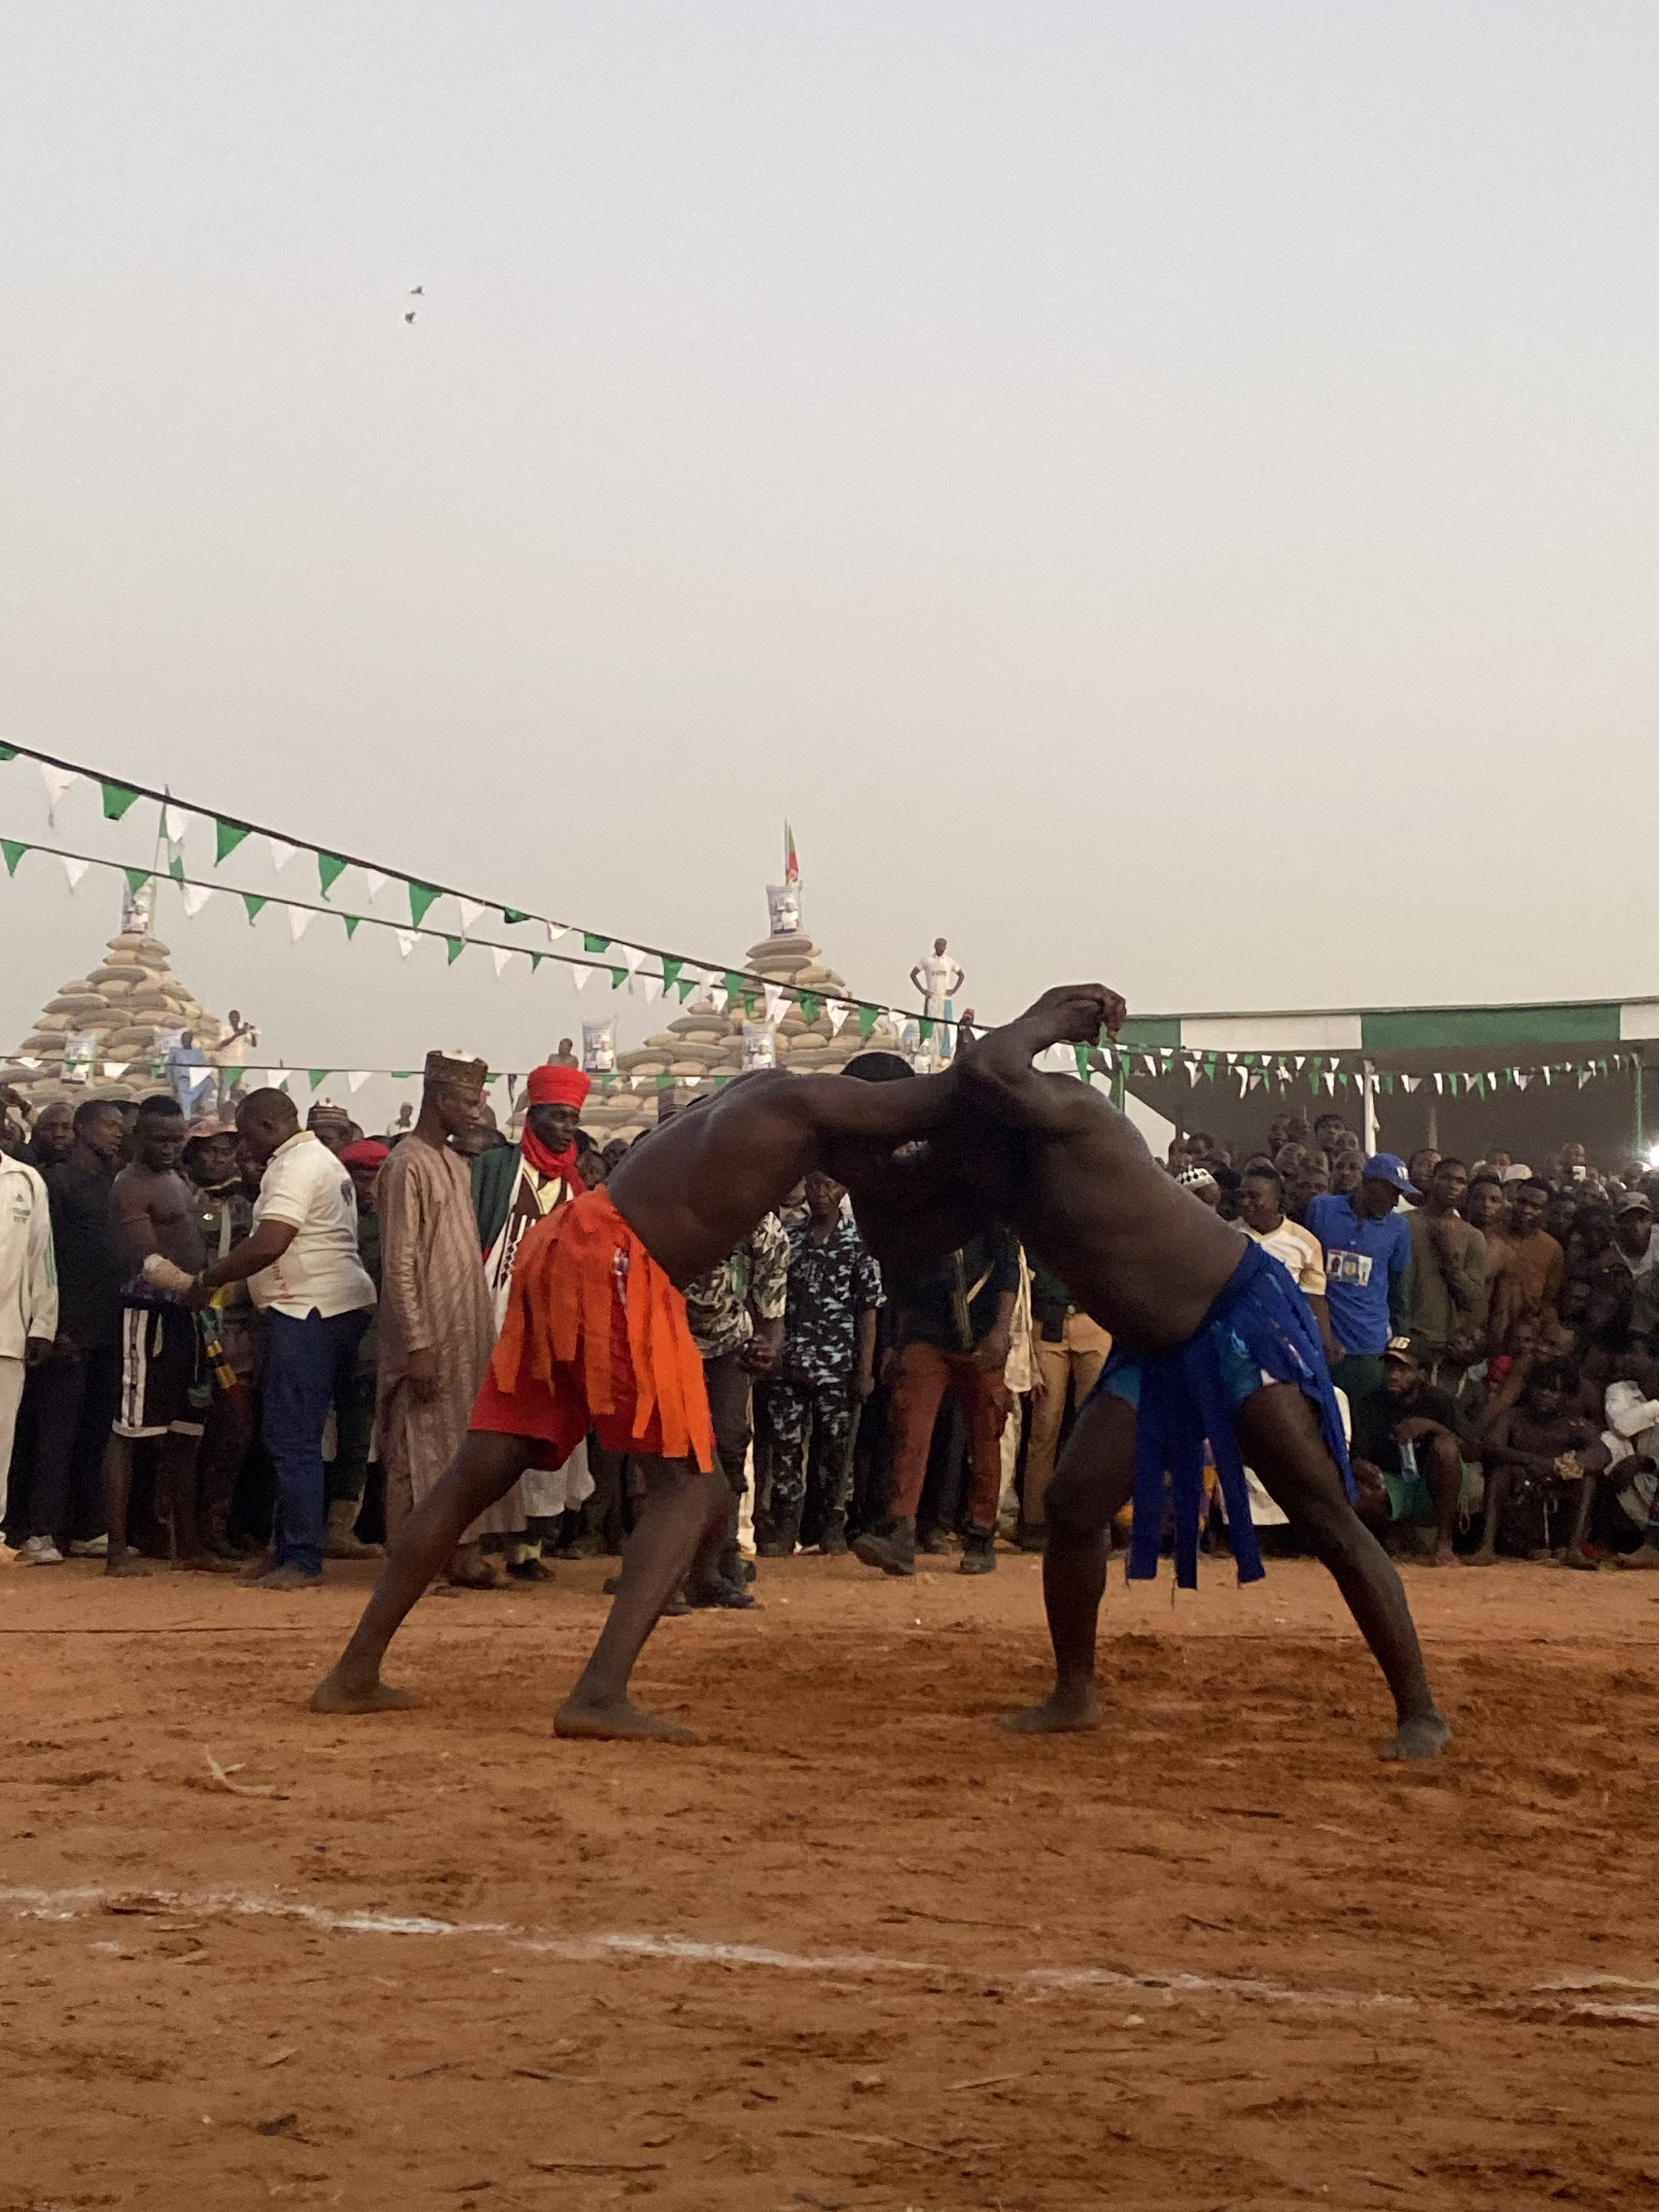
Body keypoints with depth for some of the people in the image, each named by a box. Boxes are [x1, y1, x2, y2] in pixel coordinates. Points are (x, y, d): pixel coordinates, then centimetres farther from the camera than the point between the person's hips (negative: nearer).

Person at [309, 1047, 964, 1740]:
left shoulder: (764, 1091, 20)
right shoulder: (811, 1103, -3)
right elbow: (949, 1097, -3)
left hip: (562, 1249, 9)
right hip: (615, 1263, -9)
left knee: (476, 1478, 11)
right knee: (688, 1483, -4)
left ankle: (355, 1673, 14)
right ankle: (600, 1695, -17)